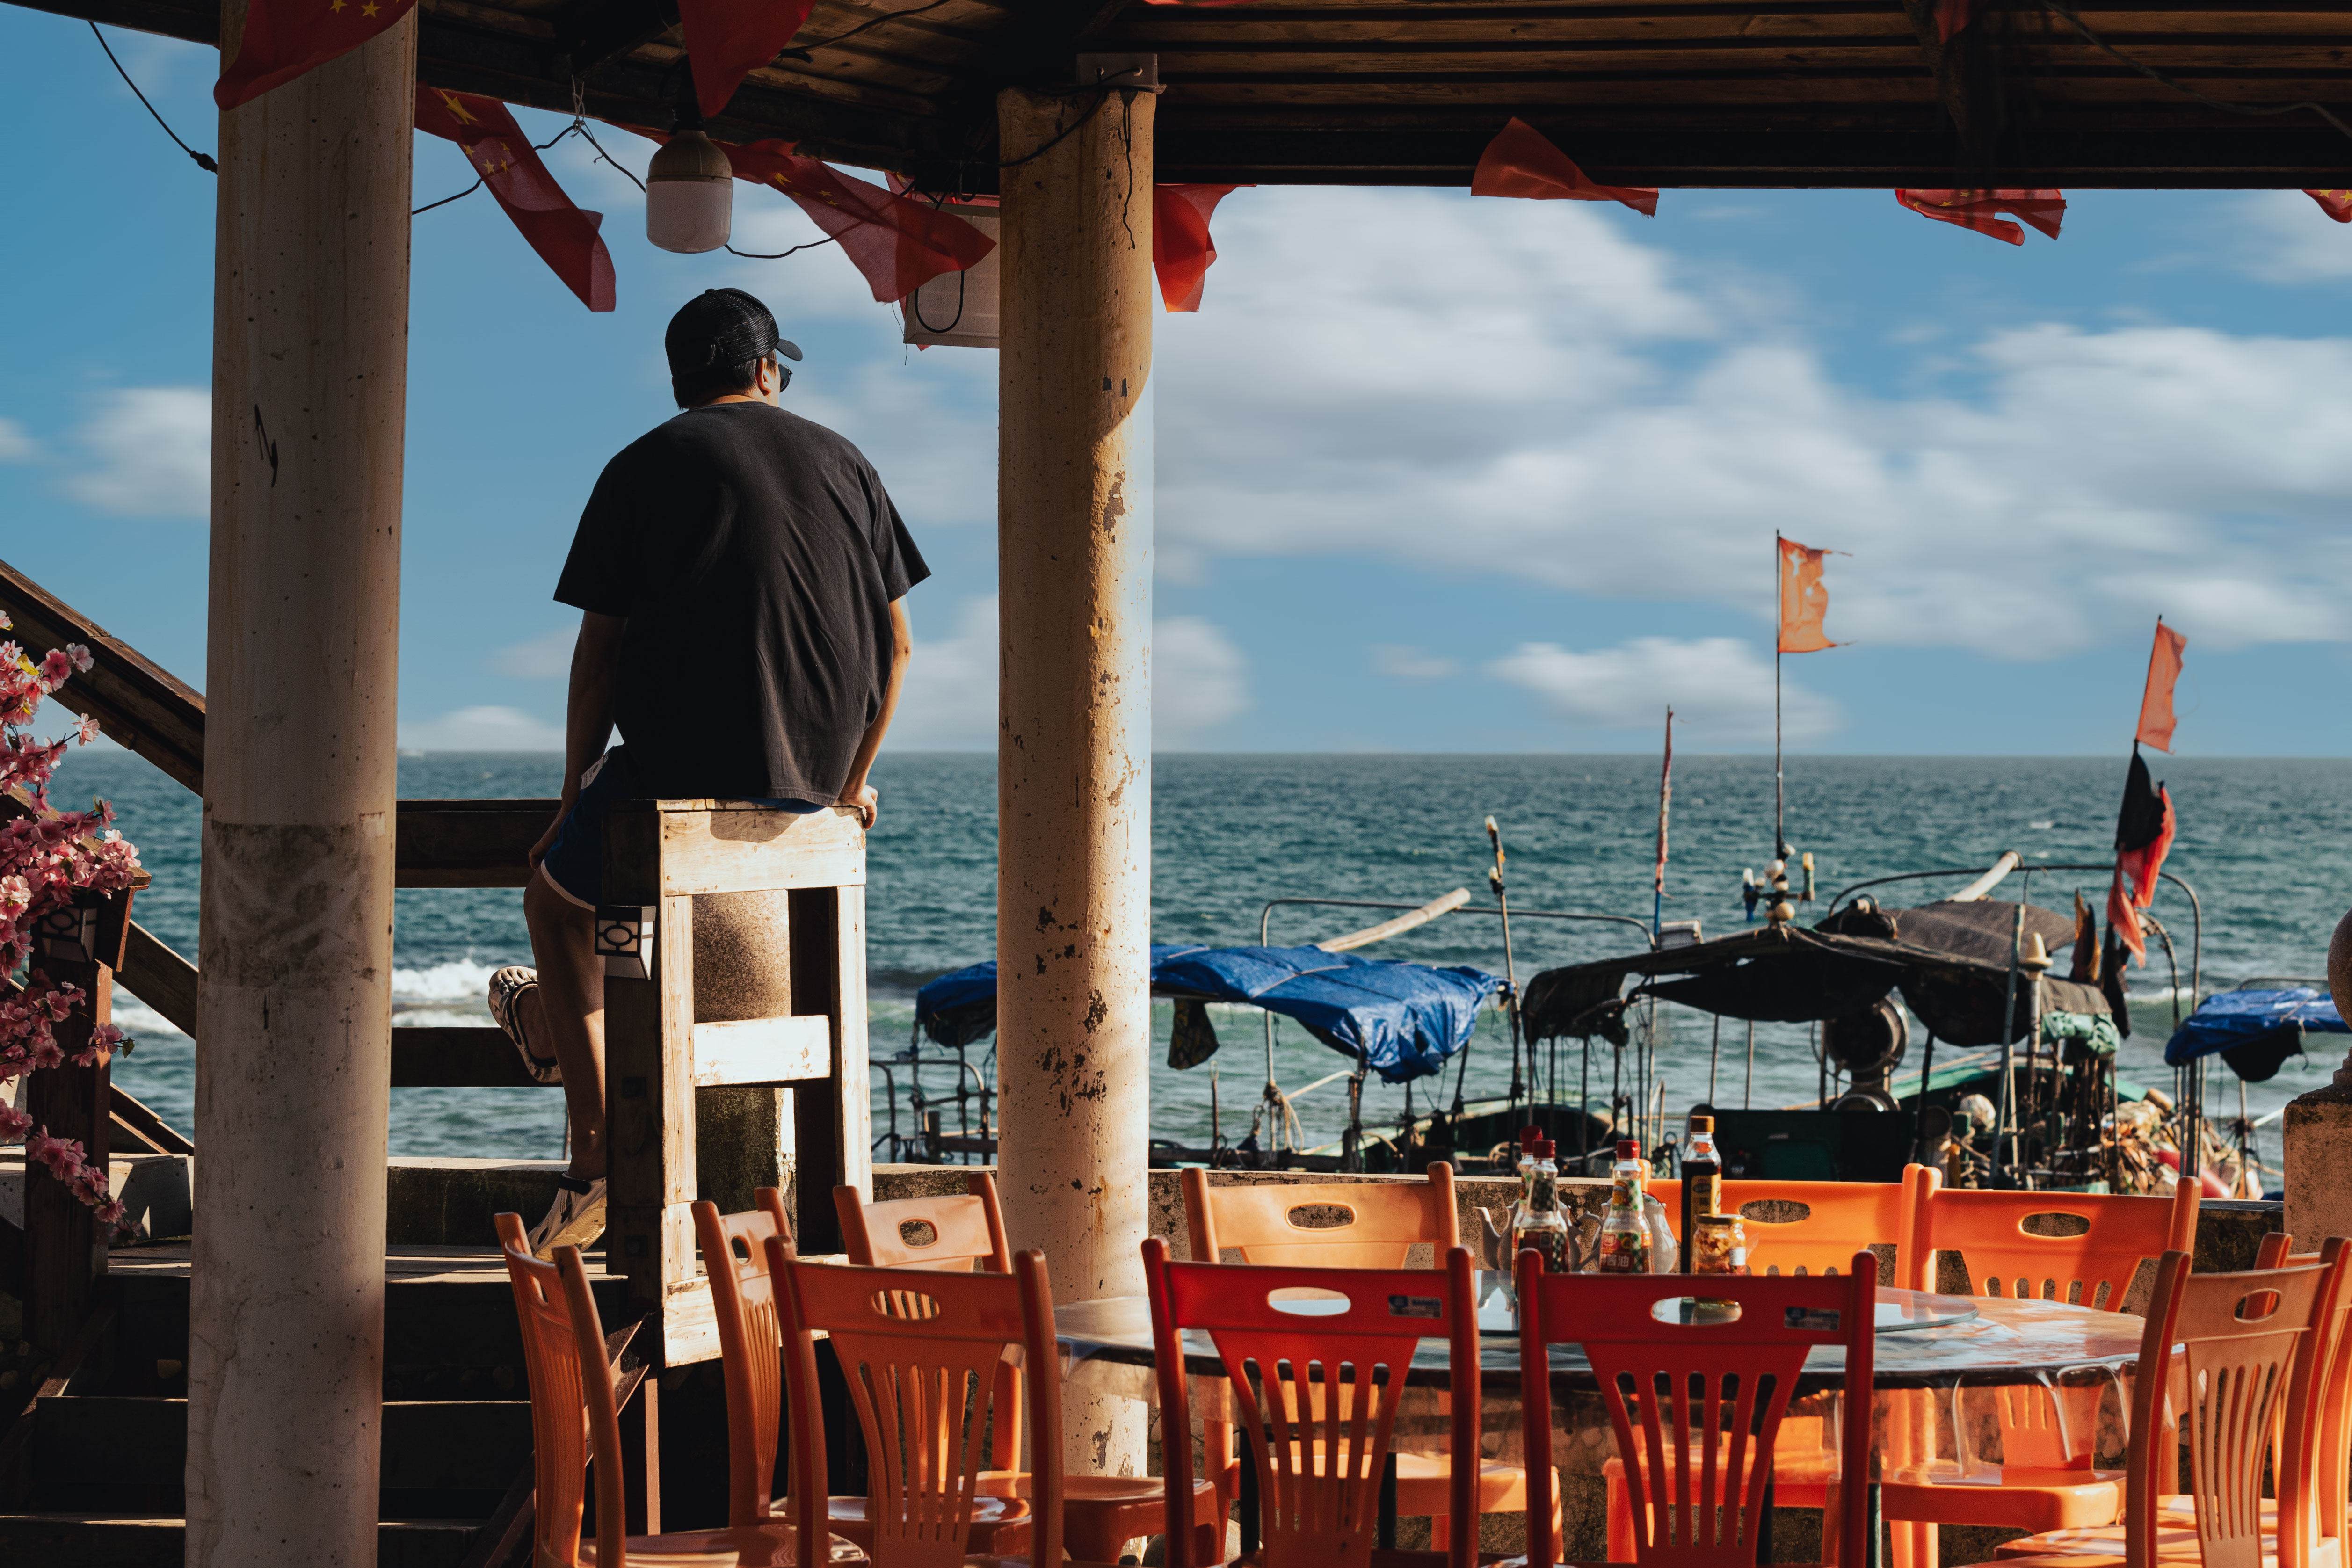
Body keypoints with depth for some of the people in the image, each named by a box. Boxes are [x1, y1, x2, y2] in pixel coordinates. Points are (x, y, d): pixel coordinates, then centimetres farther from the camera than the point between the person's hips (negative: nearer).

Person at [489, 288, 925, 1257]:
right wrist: (851, 781, 21)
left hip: (681, 763, -4)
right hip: (810, 776, 5)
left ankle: (597, 1165, 11)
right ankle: (551, 1022, 51)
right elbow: (896, 644, 10)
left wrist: (572, 802, 6)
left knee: (556, 891, 19)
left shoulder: (644, 469, 0)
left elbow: (601, 654, -2)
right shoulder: (841, 462, 10)